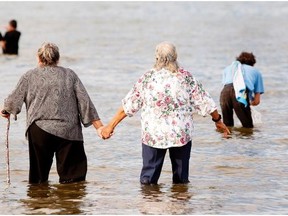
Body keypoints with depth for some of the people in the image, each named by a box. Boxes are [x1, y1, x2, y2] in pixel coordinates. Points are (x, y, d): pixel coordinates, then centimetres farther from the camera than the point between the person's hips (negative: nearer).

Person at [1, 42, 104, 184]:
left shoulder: (29, 76, 7)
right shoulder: (70, 75, 10)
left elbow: (14, 100, 12)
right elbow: (85, 102, 5)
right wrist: (99, 127, 5)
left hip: (39, 131, 0)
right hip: (68, 130, 0)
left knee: (38, 180, 8)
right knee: (73, 178, 1)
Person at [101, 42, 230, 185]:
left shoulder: (147, 78, -2)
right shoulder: (186, 78, -1)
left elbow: (127, 105, 0)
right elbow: (205, 102, 4)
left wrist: (111, 126, 8)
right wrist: (218, 120, 19)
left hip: (152, 135, 0)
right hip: (182, 135, 0)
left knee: (148, 178, 5)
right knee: (181, 179, 10)